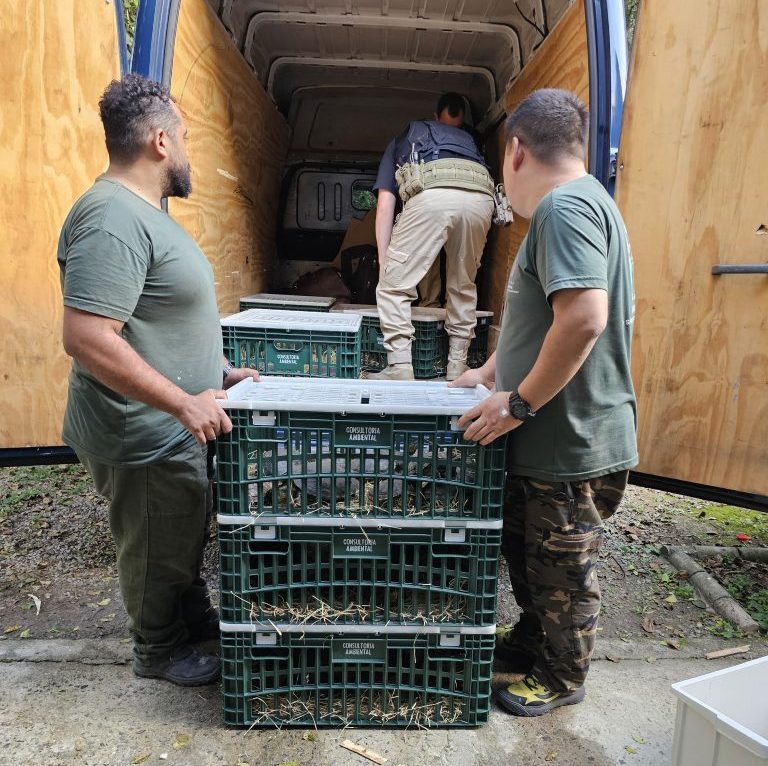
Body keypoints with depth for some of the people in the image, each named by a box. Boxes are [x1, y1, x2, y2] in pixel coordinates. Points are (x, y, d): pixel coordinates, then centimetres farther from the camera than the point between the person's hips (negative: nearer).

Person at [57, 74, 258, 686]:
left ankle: (196, 619, 49)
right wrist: (184, 404, -28)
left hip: (175, 429, 10)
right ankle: (159, 650, 38)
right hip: (144, 440, -10)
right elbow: (86, 338, -30)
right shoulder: (113, 221, -23)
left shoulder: (143, 211, 10)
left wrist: (219, 372, 13)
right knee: (158, 553, 13)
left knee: (186, 537, 26)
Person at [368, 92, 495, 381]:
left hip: (431, 192, -3)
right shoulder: (468, 138, 42)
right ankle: (457, 368, 20)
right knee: (463, 289, 19)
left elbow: (385, 205, 24)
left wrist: (384, 263, 22)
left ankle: (400, 369, -2)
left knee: (393, 287, 5)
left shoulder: (403, 138, 36)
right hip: (481, 196, 4)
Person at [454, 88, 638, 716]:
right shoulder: (576, 204, 16)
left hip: (573, 444, -10)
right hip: (547, 440, 10)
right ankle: (532, 641, 46)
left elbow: (584, 318, -31)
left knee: (563, 570, 12)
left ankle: (562, 677, 35)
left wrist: (520, 403, -22)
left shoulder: (566, 204, -18)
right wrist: (490, 374, 24)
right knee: (525, 551, 24)